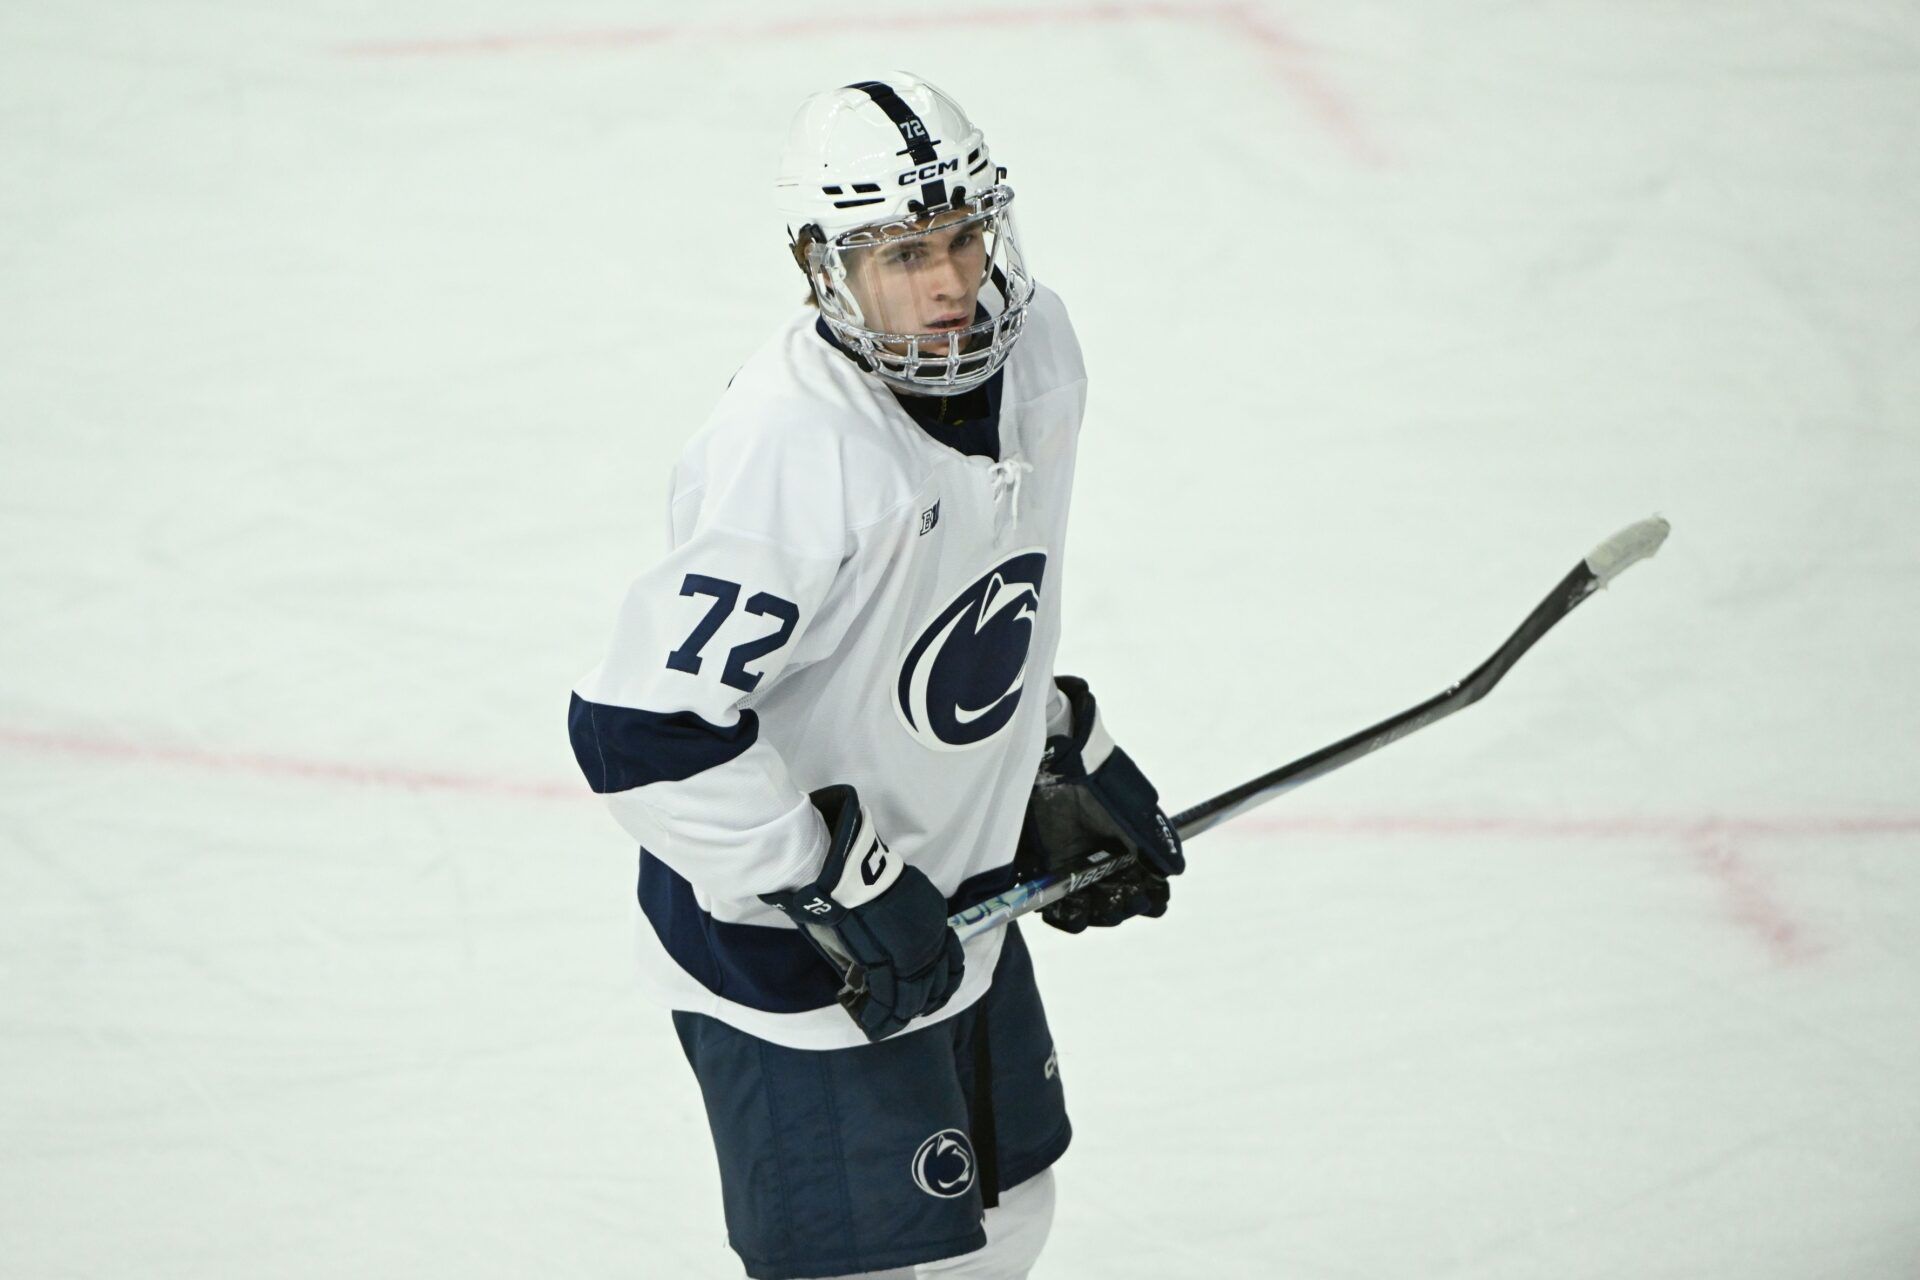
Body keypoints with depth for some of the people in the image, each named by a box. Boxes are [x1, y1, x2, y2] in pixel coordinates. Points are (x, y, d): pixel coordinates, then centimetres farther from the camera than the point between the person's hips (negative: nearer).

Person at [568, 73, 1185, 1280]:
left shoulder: (1036, 344, -3)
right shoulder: (791, 456, -32)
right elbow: (643, 725, -33)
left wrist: (1067, 754, 14)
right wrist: (834, 887, -27)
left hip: (951, 894, 9)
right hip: (786, 946, -9)